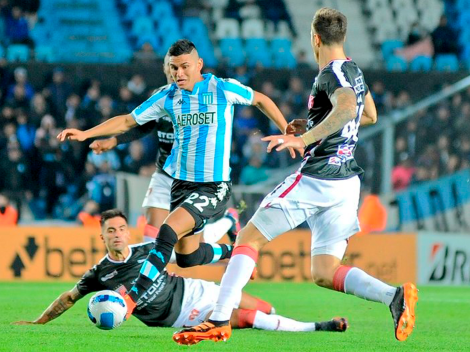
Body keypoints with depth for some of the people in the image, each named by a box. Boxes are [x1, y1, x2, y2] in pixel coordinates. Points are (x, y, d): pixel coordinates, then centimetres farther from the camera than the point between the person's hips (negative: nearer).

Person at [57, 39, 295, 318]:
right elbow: (128, 121, 7)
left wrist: (288, 132, 4)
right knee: (187, 257, 9)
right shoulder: (167, 96, 1)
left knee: (168, 232, -24)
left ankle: (133, 298, -22)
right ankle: (230, 254, 41)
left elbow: (260, 100, 7)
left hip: (215, 186, -5)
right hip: (182, 183, 5)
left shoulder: (223, 89, -9)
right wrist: (86, 134, -2)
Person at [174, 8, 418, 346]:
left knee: (249, 238, 0)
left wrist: (304, 139, -37)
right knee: (324, 273, 7)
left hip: (316, 179, -9)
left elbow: (347, 108, -33)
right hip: (347, 182, 9)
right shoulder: (354, 70, 17)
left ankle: (220, 320, -9)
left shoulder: (332, 73, -12)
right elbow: (370, 115, 33)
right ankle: (395, 295, -16)